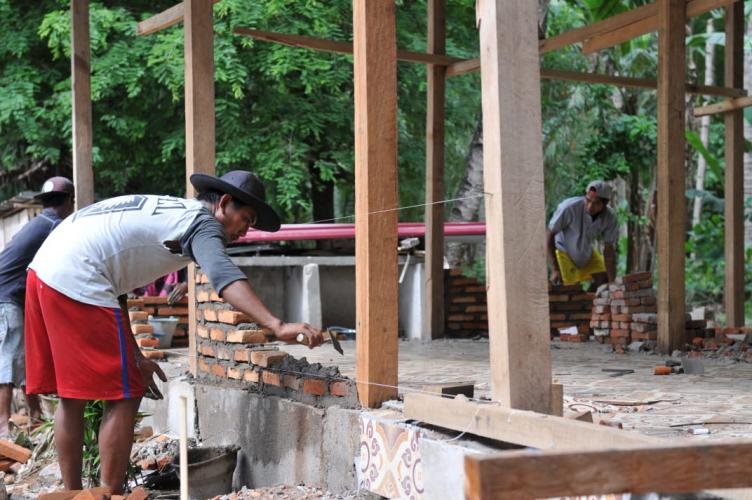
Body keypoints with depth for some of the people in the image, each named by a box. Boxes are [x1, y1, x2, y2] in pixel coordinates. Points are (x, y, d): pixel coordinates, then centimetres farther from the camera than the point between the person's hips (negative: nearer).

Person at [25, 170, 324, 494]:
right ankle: (111, 495, 4)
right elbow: (225, 277, -22)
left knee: (72, 396, 16)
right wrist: (277, 326, -33)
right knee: (124, 395, -2)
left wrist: (134, 356, 19)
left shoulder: (160, 211, 26)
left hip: (44, 272, 10)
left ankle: (73, 494, 23)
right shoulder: (202, 221, 0)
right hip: (76, 282, -10)